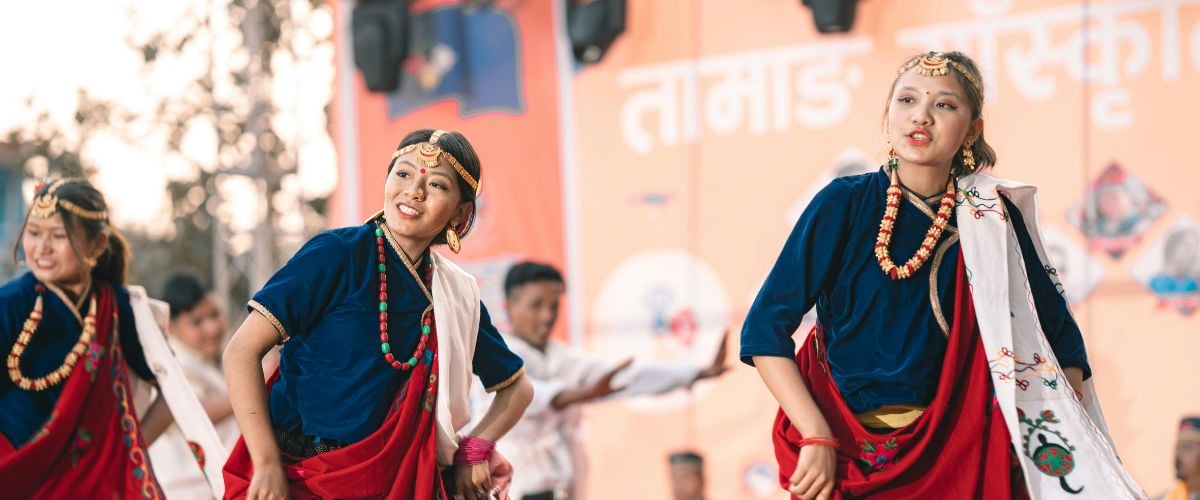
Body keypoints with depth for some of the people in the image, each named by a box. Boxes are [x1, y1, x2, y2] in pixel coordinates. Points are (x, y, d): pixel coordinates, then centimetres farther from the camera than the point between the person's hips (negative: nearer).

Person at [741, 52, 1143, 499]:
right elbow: (764, 329, -11)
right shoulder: (844, 205, -10)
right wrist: (816, 439, -20)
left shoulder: (993, 219, -4)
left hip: (953, 452, 2)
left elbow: (1058, 334, 3)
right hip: (843, 457, -2)